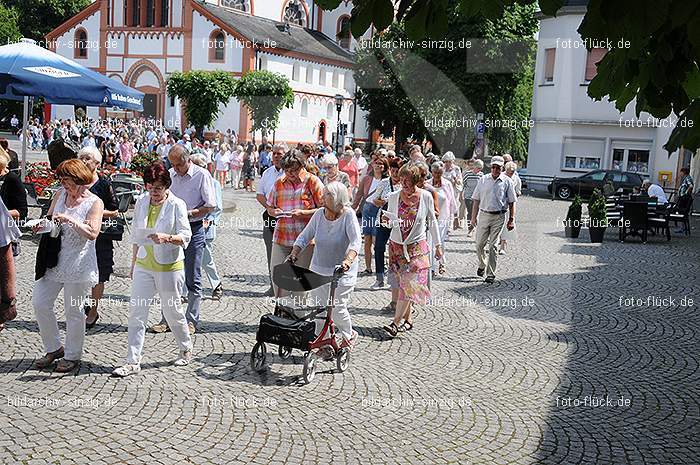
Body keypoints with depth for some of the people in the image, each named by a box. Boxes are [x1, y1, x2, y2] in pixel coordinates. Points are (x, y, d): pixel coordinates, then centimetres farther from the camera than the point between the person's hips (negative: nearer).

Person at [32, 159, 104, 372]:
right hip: (53, 259, 6)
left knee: (73, 310, 3)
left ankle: (72, 356, 20)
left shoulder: (94, 203, -8)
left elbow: (92, 233, -18)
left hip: (78, 264, -6)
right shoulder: (60, 195, 8)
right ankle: (54, 348, 24)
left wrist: (70, 220, -27)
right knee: (40, 303, 5)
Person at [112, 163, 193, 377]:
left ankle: (186, 349, 32)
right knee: (136, 312, -1)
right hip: (144, 265, 4)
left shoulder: (176, 205, -10)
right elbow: (136, 235, 14)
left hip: (169, 266, -4)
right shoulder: (141, 202, 5)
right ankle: (133, 361, 6)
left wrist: (167, 237, -32)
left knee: (172, 311, 8)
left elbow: (186, 236, -13)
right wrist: (133, 262, 15)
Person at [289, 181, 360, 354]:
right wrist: (294, 254, -8)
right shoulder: (319, 214, -1)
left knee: (336, 308, -3)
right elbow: (304, 236, 7)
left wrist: (348, 260, -40)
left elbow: (356, 241, -24)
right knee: (318, 307, 4)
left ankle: (349, 335, 25)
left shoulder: (348, 215, -14)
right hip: (318, 269, 5)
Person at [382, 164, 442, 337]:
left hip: (417, 246, -2)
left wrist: (438, 245, 8)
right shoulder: (394, 197, 0)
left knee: (409, 284, -11)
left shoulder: (426, 196, -4)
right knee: (403, 284, 5)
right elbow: (391, 221, 10)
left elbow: (432, 221, 6)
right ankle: (408, 319, 18)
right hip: (397, 245, 3)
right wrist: (386, 218, -14)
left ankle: (395, 322, -8)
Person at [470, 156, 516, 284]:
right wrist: (473, 217, 4)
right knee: (479, 244, 4)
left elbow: (512, 202, 4)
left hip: (499, 217, -2)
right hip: (484, 215, 2)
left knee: (493, 246, -2)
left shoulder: (507, 182, 2)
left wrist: (512, 219, -2)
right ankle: (482, 266, 29)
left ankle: (491, 273, 5)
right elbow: (476, 200, 9)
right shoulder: (483, 180, 7)